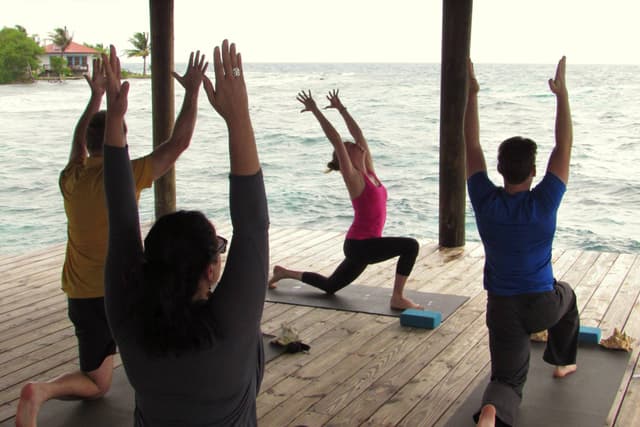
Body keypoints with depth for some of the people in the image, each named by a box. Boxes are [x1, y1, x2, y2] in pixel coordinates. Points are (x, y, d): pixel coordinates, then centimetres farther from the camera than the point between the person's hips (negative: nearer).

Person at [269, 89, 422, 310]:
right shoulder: (353, 177, -14)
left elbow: (358, 134, 11)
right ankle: (398, 299, -15)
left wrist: (341, 108, 17)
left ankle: (284, 273, 33)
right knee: (410, 245, -22)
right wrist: (315, 111, -19)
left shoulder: (369, 172, 7)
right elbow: (336, 140, -18)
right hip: (360, 244, -9)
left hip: (364, 244, 9)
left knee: (330, 286, 21)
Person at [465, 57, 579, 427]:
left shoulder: (485, 203, -12)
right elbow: (564, 147, -11)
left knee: (508, 381, 5)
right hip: (544, 306, 0)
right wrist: (562, 94, -7)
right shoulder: (543, 203, -17)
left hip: (503, 309, 1)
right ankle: (562, 363, 49)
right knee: (567, 295, 37)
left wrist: (472, 93, -1)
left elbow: (472, 147, -4)